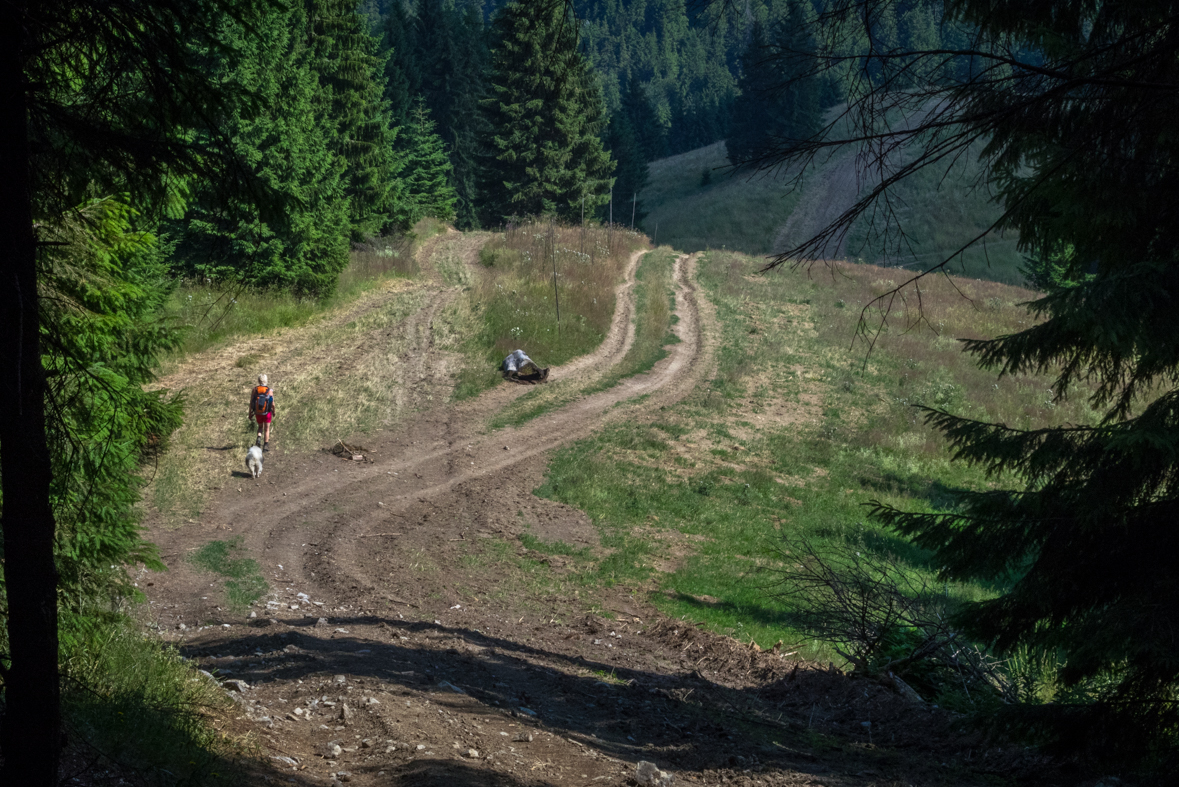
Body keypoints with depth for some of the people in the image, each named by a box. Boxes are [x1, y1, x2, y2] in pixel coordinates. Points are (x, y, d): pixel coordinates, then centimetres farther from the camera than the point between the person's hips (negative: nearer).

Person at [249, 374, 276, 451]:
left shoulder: (255, 390, -9)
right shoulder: (270, 391, -14)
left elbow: (251, 403, -6)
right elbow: (272, 404, -9)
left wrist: (250, 413, 5)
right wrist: (274, 412, 10)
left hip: (258, 413, 2)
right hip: (267, 413, -2)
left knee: (260, 427, 25)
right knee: (266, 429, 13)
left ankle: (259, 438, -1)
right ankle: (265, 446, 12)